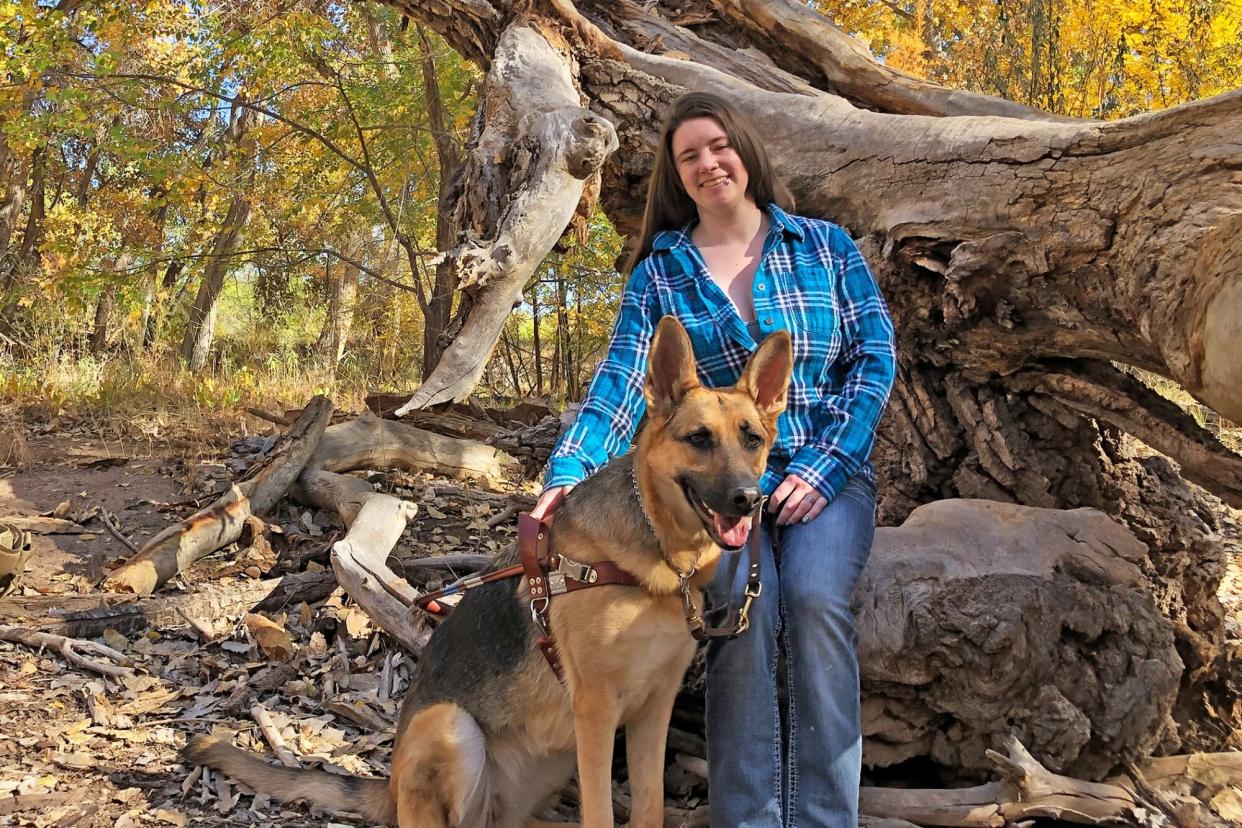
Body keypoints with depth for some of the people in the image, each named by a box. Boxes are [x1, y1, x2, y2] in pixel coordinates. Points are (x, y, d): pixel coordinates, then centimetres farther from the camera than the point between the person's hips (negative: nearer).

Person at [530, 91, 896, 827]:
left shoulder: (826, 245, 8)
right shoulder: (659, 271, 7)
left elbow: (876, 354, 2)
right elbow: (623, 379, -6)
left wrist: (826, 466, -11)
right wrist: (571, 471, -24)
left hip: (829, 469, 0)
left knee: (816, 601, -26)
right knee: (746, 611, -25)